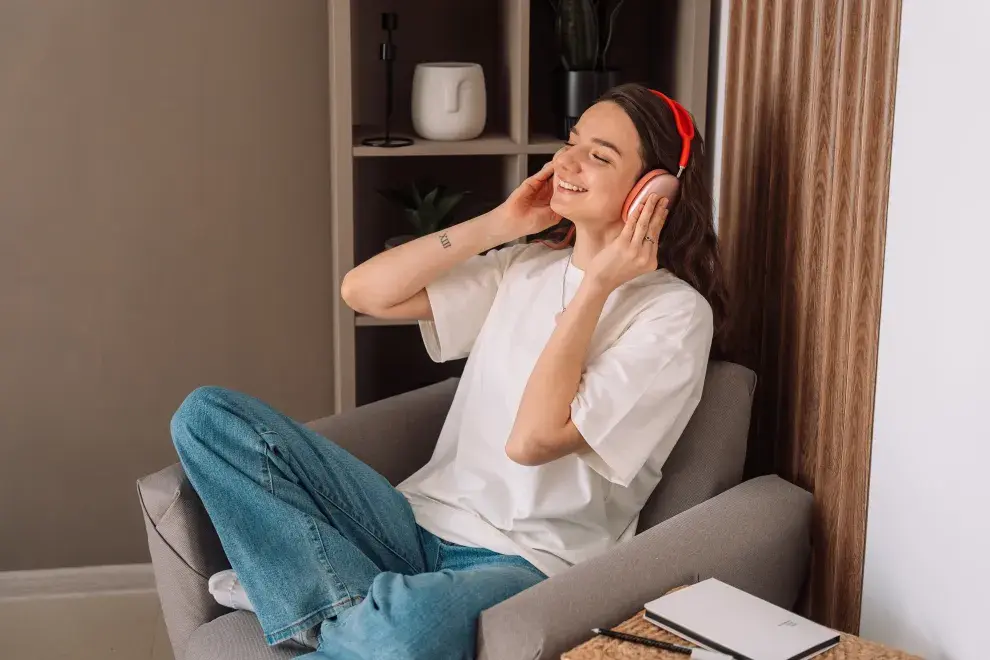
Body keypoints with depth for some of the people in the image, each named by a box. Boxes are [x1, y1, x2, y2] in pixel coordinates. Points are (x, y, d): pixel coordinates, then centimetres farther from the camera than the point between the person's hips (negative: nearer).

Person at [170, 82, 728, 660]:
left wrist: (597, 283, -12)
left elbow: (532, 440, -16)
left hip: (530, 563, -6)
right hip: (425, 521, 7)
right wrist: (500, 225, 3)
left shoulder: (675, 312, -6)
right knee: (209, 415, -11)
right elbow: (364, 292, 5)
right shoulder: (524, 267, 13)